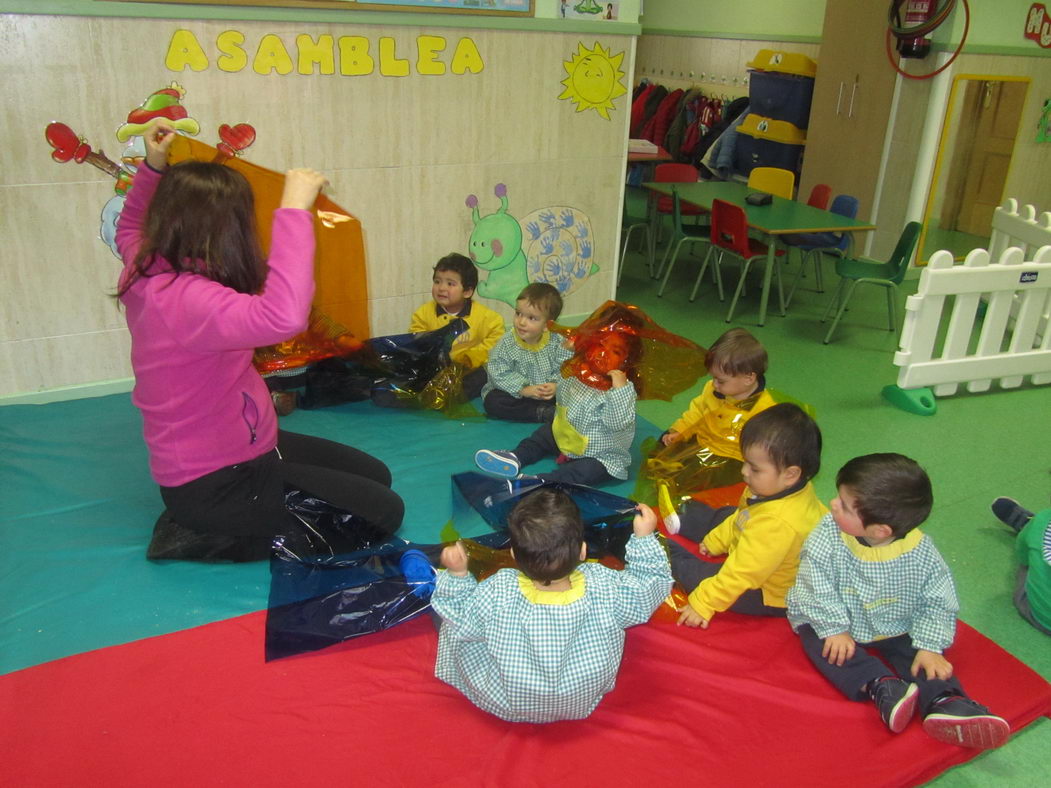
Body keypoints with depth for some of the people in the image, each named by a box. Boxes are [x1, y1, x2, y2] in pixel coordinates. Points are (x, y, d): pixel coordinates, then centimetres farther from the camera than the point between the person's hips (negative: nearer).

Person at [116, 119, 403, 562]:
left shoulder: (147, 268, -2)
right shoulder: (184, 299, -32)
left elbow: (129, 230, 25)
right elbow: (283, 316, -51)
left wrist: (153, 169, 11)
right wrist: (294, 210, -43)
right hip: (212, 486, -10)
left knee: (375, 474, 15)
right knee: (383, 512, -8)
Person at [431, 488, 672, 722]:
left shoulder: (497, 594, -32)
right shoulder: (605, 588, -30)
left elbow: (459, 616, -13)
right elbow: (652, 585, -10)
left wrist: (456, 574, -13)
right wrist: (644, 537, -5)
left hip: (506, 708, -1)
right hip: (582, 705, 2)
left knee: (453, 627, 15)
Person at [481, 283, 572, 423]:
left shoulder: (556, 342, -8)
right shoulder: (506, 343, -12)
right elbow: (499, 374, -17)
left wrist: (556, 386, -30)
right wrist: (524, 389, -25)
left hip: (548, 394, 1)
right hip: (516, 394, 0)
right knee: (493, 401, -29)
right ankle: (545, 413, -29)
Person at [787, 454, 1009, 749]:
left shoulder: (920, 552, -23)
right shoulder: (828, 537, -24)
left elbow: (937, 603, -12)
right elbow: (819, 590, -17)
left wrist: (929, 647, -20)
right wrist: (834, 629, -21)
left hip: (895, 628, 1)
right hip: (838, 623, 0)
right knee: (822, 642, -25)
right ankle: (881, 687, -36)